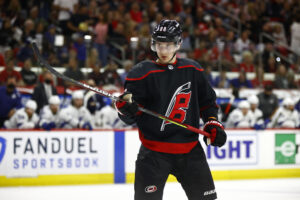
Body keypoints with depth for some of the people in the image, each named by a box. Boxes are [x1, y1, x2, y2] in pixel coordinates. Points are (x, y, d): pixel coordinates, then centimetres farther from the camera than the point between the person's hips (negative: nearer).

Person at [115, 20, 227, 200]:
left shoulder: (193, 70, 6)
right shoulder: (142, 73, -5)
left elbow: (208, 101, 18)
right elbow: (129, 118, -5)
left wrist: (213, 123, 3)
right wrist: (126, 108, -26)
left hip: (190, 148, 3)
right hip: (153, 150, -3)